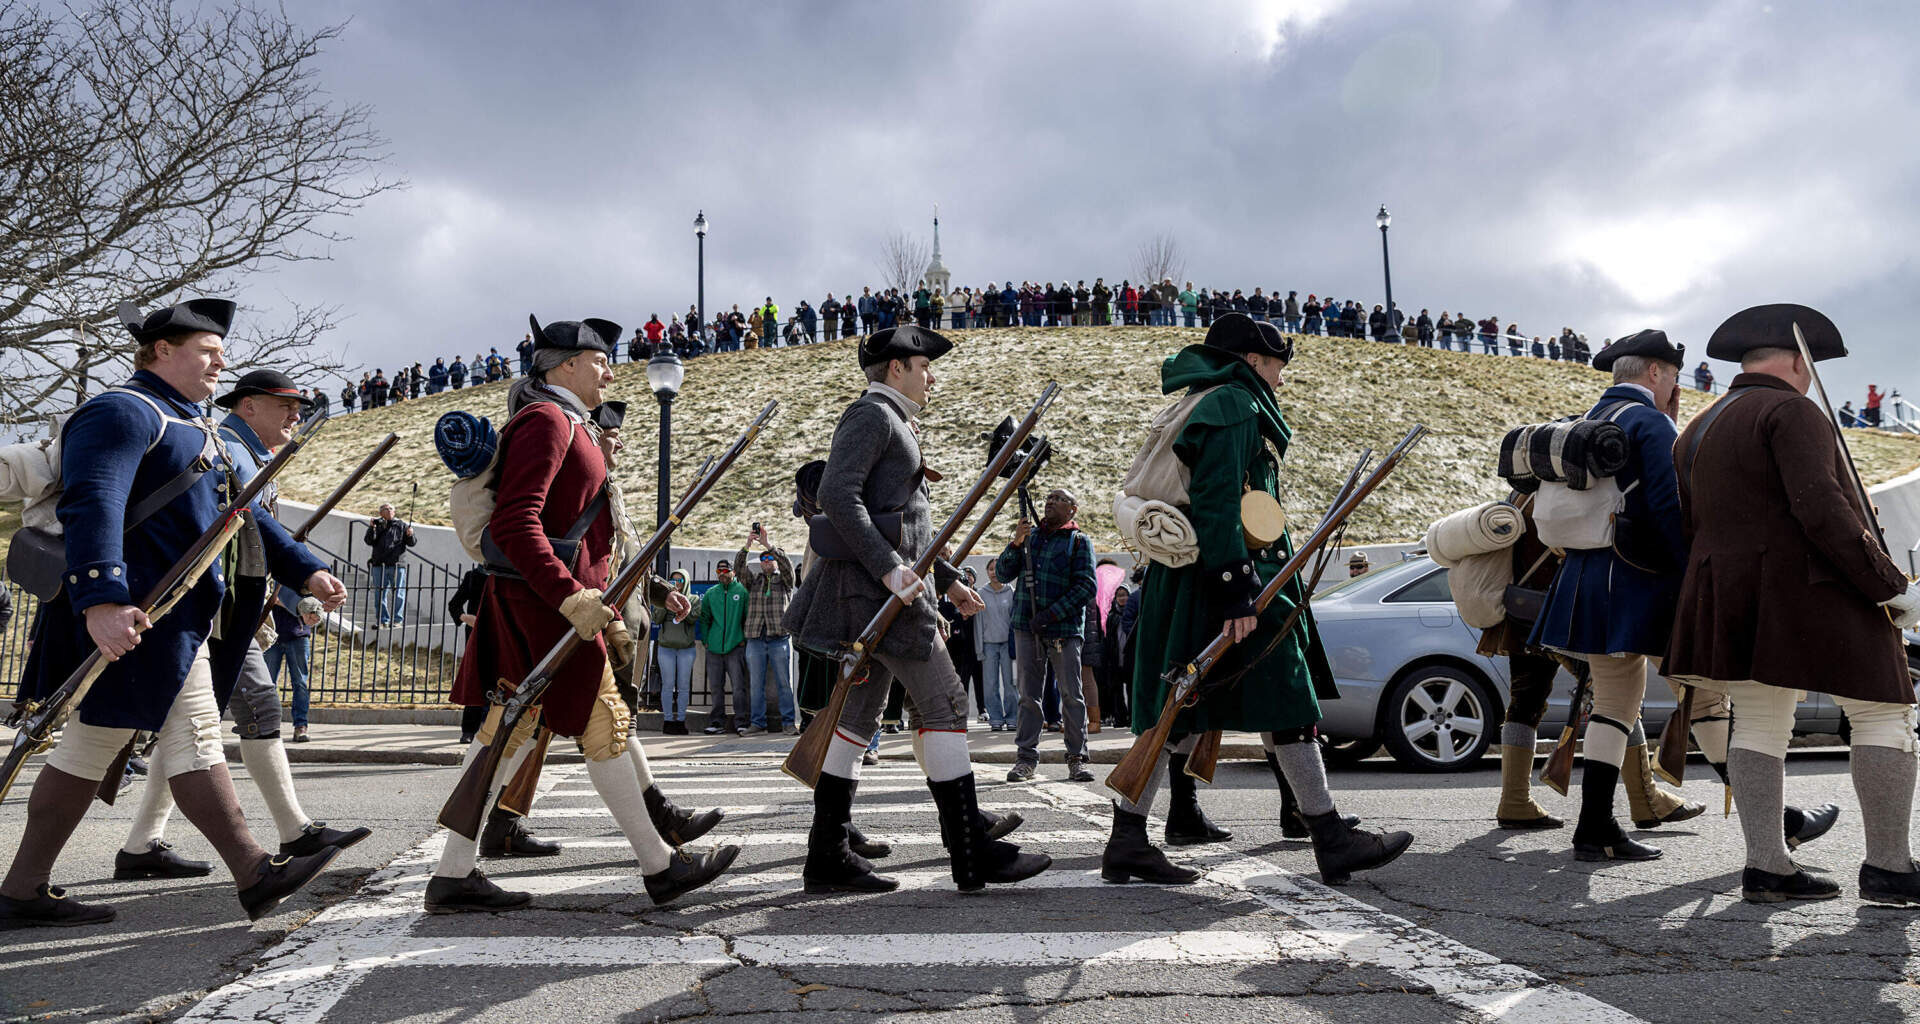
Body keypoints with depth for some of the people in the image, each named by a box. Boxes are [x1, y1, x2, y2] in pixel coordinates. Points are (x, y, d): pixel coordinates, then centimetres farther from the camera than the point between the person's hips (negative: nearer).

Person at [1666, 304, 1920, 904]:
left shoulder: (1698, 432, 17)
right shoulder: (1790, 411, -8)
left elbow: (1688, 524, 16)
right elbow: (1820, 507, -19)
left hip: (1730, 591, 8)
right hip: (1814, 588, -8)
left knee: (1758, 723, 8)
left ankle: (1766, 866, 6)